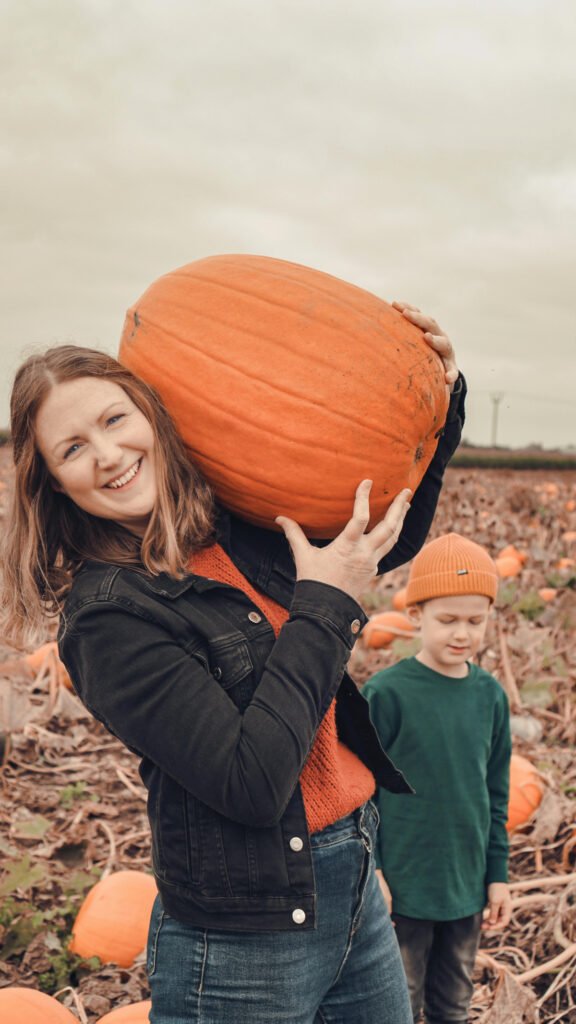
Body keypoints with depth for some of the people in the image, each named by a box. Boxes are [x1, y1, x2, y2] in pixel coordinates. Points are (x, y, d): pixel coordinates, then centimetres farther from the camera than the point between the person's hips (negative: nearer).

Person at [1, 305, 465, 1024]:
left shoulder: (239, 531, -1)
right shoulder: (107, 614, -19)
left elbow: (391, 541, 16)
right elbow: (251, 782, -25)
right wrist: (324, 602, -19)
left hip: (355, 882, 7)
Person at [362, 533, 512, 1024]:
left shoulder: (490, 695, 0)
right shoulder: (386, 693, -15)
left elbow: (496, 794, 7)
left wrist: (497, 874, 8)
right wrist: (368, 868, -11)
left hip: (467, 888, 4)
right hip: (403, 886, -4)